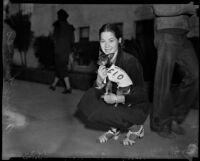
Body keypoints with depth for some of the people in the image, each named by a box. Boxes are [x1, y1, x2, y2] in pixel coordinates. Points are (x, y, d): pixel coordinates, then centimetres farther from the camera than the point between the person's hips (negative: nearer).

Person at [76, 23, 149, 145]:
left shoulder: (130, 61, -21)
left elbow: (141, 95, -18)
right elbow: (98, 93, -5)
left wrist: (118, 99, -31)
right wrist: (100, 80, -27)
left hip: (136, 107, -6)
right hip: (116, 104, 6)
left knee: (98, 113, -25)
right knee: (86, 104, -12)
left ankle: (135, 127, -3)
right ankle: (114, 129, 4)